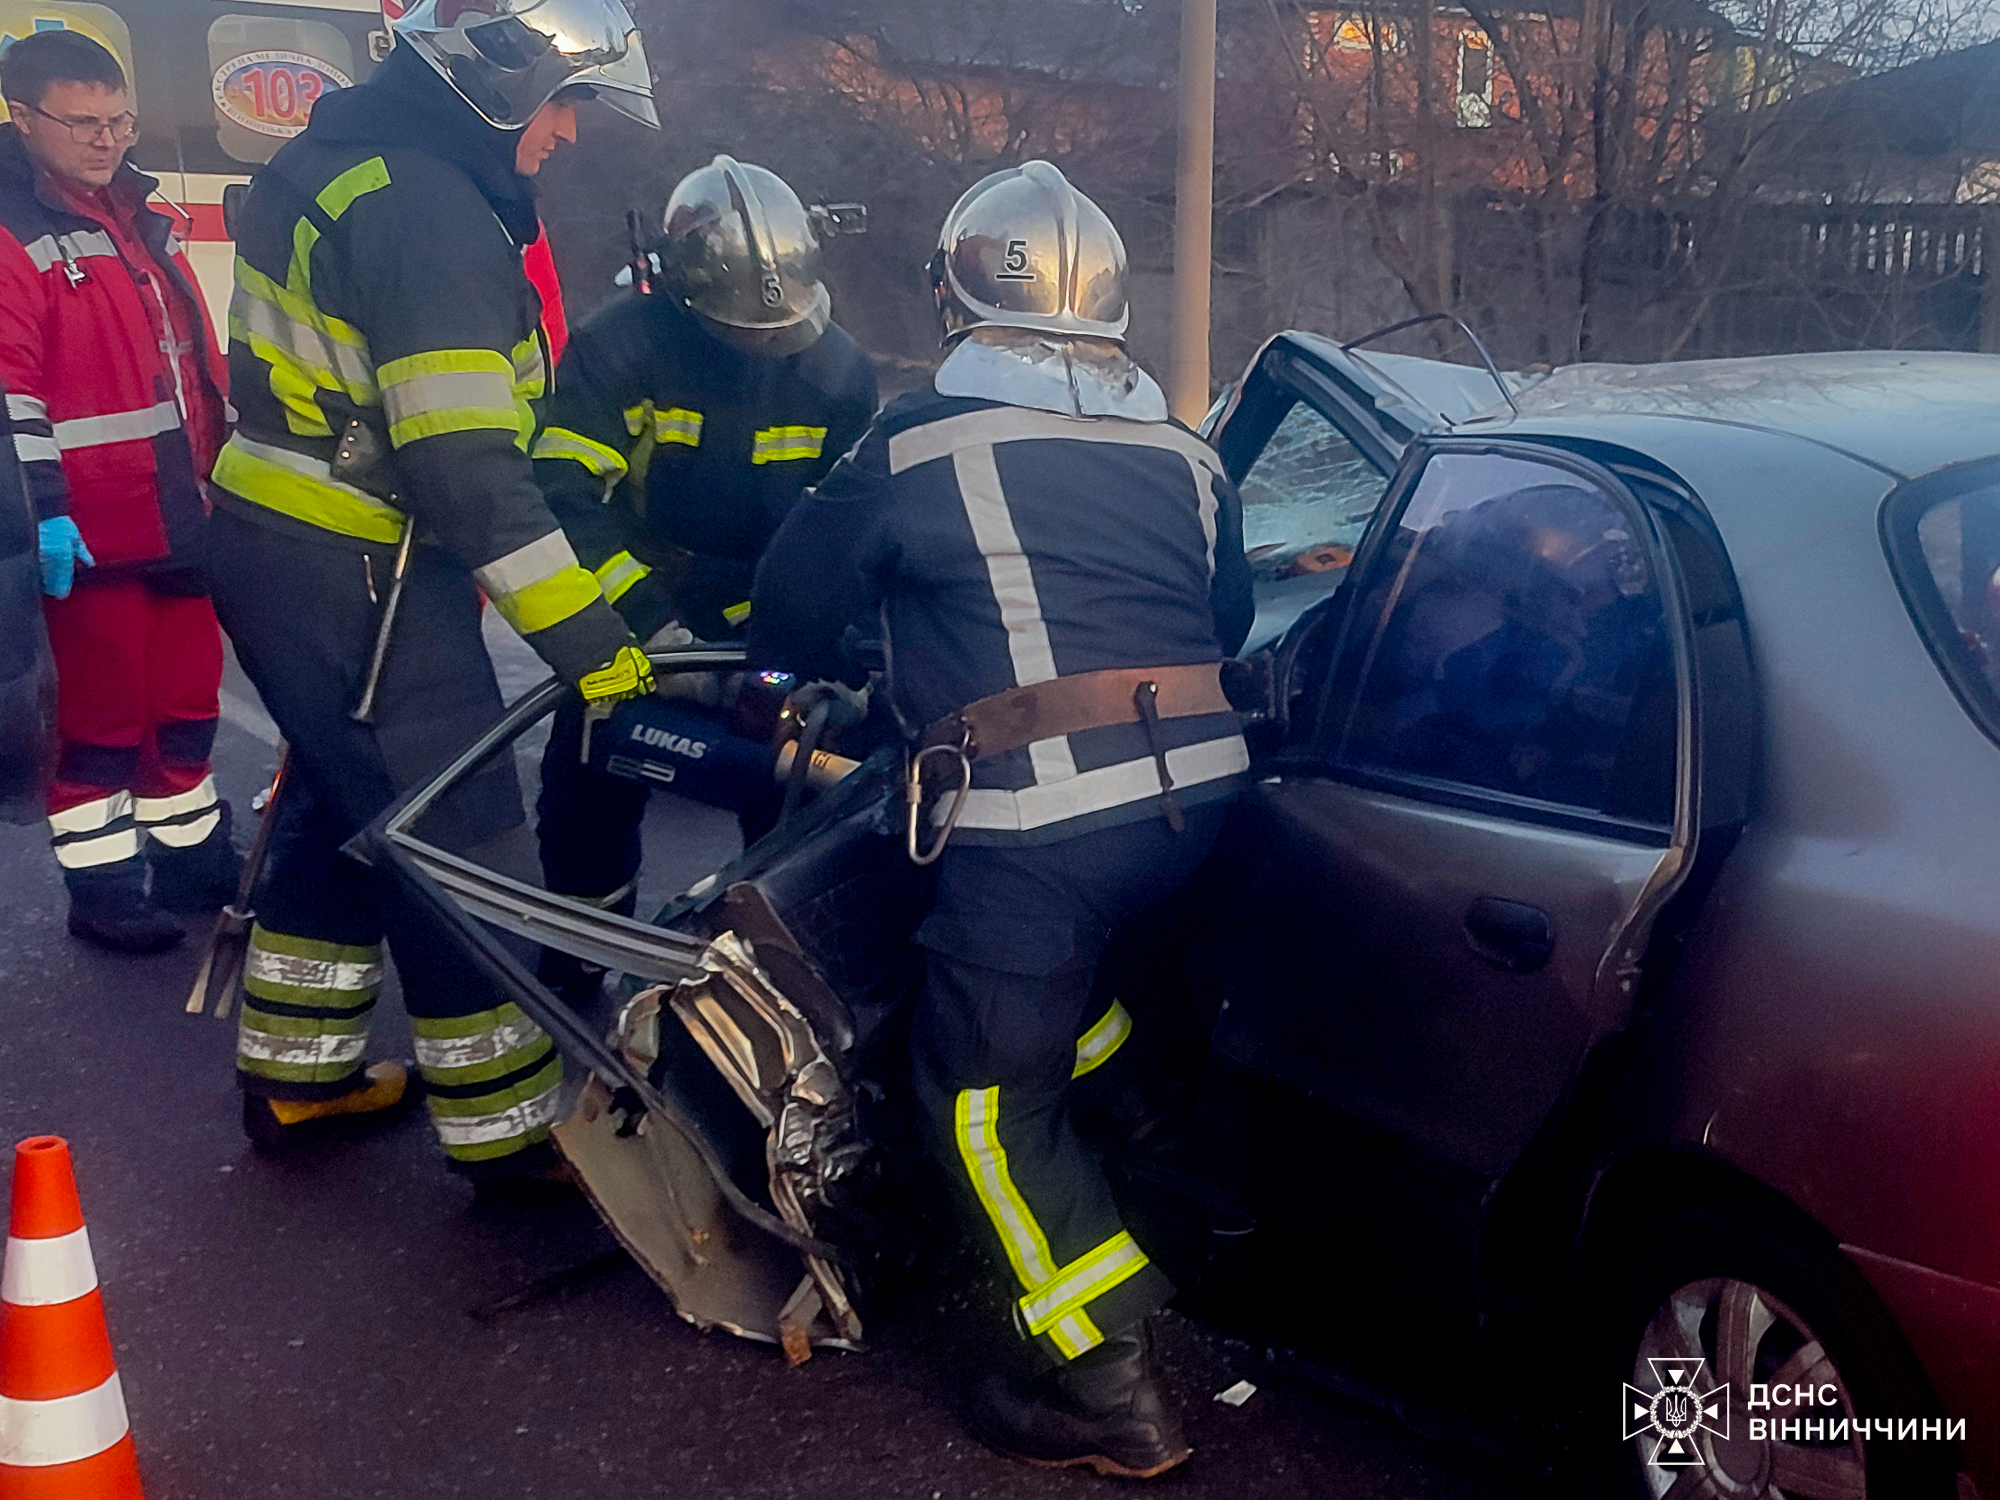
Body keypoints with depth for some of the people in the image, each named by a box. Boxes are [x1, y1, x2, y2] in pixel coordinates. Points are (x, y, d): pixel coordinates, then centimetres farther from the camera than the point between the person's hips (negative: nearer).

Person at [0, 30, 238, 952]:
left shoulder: (141, 221, 16)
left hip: (184, 519, 8)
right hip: (93, 532, -7)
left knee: (187, 699, 15)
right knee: (100, 717, 2)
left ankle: (192, 855, 29)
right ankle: (102, 886, 14)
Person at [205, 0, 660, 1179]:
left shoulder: (346, 159, 12)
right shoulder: (430, 208, -20)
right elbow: (466, 466, -27)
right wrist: (587, 635, -23)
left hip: (278, 549, 10)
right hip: (354, 581, -10)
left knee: (341, 809, 22)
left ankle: (293, 1074, 35)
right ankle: (508, 1130, 11)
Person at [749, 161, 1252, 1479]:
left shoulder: (918, 444, 0)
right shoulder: (1184, 454, 14)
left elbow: (796, 605, 11)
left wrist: (799, 683, 33)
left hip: (1040, 822, -6)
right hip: (1198, 792, 7)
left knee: (988, 1095, 6)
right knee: (1093, 983, 33)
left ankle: (1110, 1395, 9)